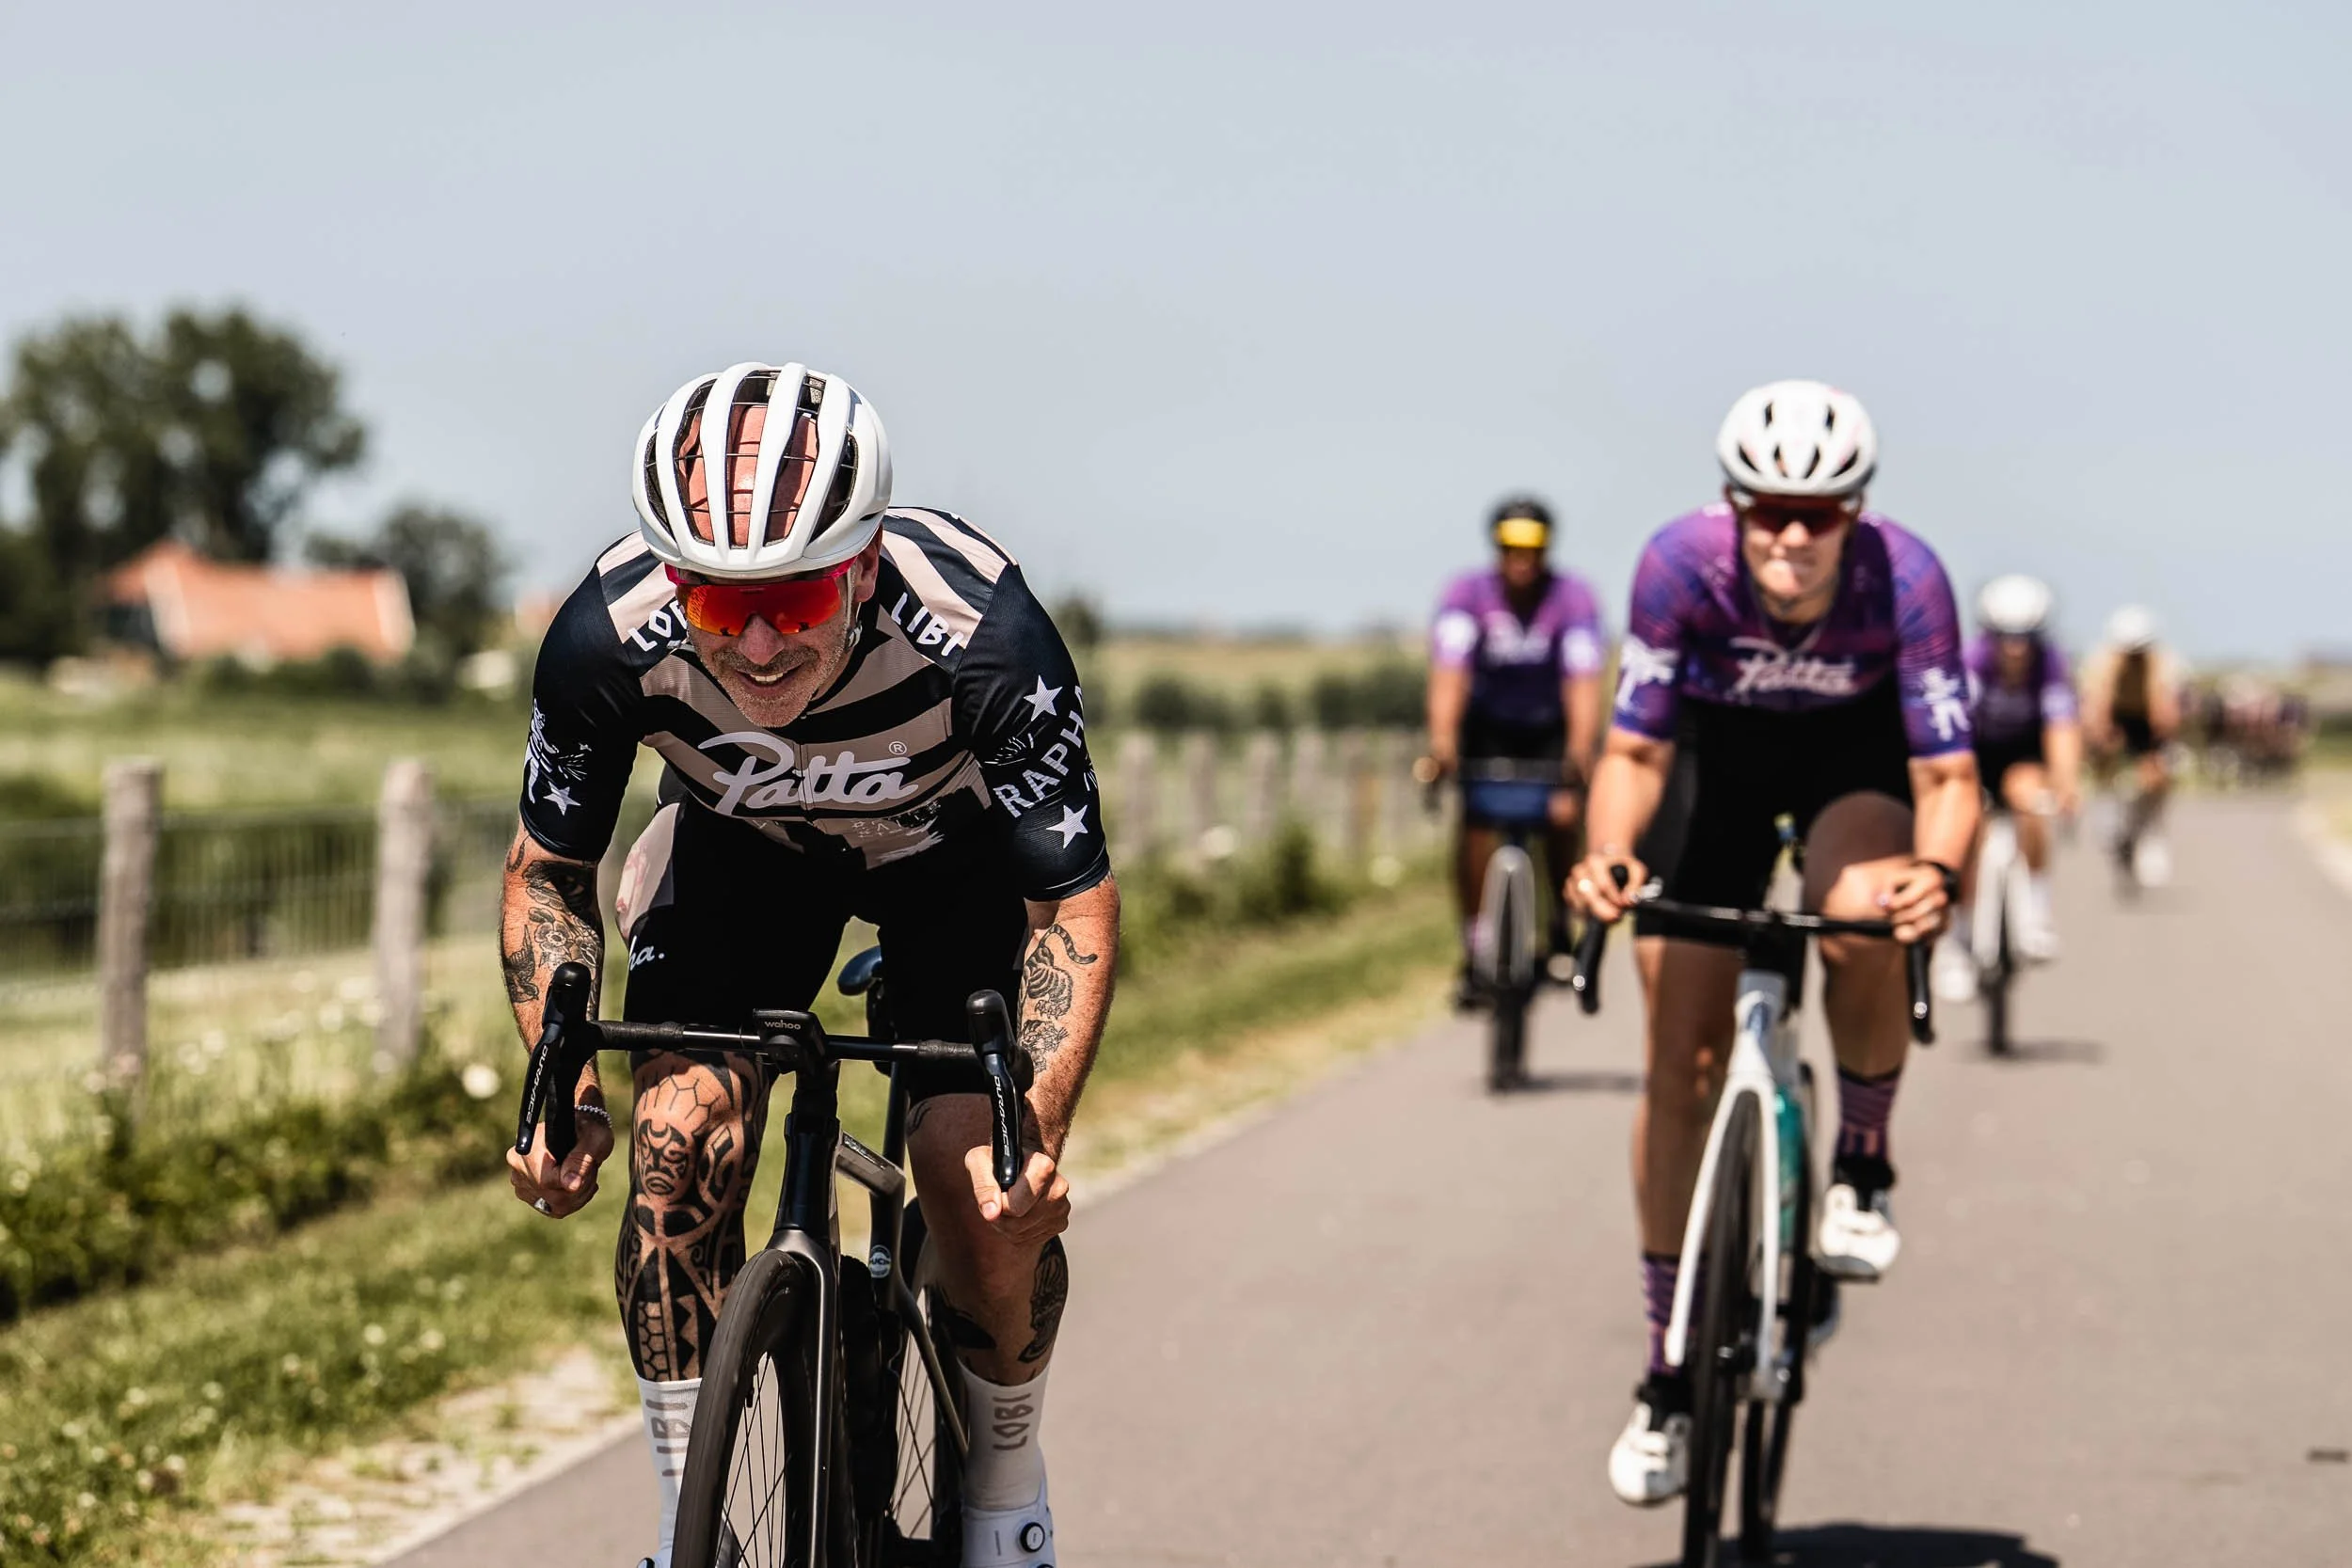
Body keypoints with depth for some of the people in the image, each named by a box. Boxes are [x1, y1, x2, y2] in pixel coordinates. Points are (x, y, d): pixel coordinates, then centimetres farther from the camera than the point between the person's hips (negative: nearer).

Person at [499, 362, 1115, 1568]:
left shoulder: (982, 633, -40)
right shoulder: (609, 638, -34)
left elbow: (1077, 900, -29)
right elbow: (550, 870, -15)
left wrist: (1041, 1124, -43)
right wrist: (564, 1083, -30)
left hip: (957, 845, -1)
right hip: (743, 843, 2)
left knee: (989, 1201, -15)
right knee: (681, 1151, -18)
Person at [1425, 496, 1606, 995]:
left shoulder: (1573, 597, -23)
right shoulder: (1467, 593, -21)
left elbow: (1583, 681, -32)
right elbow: (1449, 671, -33)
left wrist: (1580, 752, -46)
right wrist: (1442, 740, -48)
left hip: (1552, 727, 0)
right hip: (1489, 724, 0)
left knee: (1561, 814, -19)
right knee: (1477, 821, -18)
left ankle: (1561, 927, 5)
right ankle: (1475, 950, -6)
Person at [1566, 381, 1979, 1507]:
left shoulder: (1905, 577, -33)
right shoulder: (1681, 563, -32)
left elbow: (1948, 774, -31)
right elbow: (1634, 751, -25)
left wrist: (1936, 871, -52)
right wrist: (1608, 855, -45)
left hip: (1857, 749, -1)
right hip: (1718, 747, 1)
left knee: (1864, 928, -34)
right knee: (1682, 1053, -4)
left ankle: (1862, 1169, -5)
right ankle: (1669, 1368, 8)